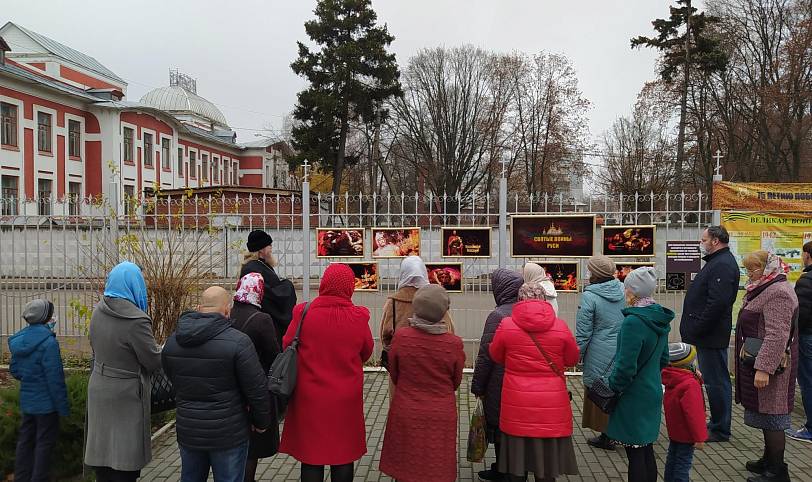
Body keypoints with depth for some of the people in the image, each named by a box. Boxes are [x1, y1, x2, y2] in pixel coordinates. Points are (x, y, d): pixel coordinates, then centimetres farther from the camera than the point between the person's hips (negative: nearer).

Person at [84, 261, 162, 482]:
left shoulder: (98, 312, 0)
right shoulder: (136, 320, -23)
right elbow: (154, 362, -15)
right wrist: (164, 349, 5)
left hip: (98, 389, 7)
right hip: (126, 395, -7)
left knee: (103, 450, 17)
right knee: (124, 463, 4)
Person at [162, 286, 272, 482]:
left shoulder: (172, 341, 1)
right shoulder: (237, 341, -19)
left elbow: (172, 381, 13)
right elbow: (257, 389, -15)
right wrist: (261, 422, 1)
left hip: (187, 431, 5)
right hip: (227, 435, -5)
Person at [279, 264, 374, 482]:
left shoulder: (303, 313, -13)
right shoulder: (359, 317, -12)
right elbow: (366, 353, 3)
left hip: (309, 398, 0)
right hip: (346, 400, 0)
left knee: (311, 457, 12)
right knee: (343, 456, 15)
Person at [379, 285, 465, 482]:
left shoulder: (400, 337, -15)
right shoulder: (454, 344, -16)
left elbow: (394, 375, 0)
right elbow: (456, 382, 1)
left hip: (406, 414, 1)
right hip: (441, 416, 0)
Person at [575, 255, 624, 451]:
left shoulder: (589, 297, -16)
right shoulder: (623, 290, 1)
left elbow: (583, 332, -12)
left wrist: (577, 355, 0)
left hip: (601, 356, -5)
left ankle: (605, 436, 17)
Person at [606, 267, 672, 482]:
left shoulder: (633, 322, -23)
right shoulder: (660, 320, 4)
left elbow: (626, 367, -22)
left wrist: (612, 388, -9)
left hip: (634, 398, -8)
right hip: (653, 392, 8)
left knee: (635, 455, 2)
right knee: (647, 451, 19)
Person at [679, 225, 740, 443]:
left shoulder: (723, 265, -18)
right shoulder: (717, 261, 16)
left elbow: (717, 303, -27)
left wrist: (697, 330, -21)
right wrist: (694, 330, 17)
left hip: (711, 335, -11)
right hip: (707, 334, 11)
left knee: (716, 382, -1)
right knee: (715, 381, 17)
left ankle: (720, 430, 8)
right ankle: (717, 424, 28)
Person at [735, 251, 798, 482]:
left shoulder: (777, 293, -19)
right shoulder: (767, 289, 15)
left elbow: (777, 335, -26)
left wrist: (764, 368, -27)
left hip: (769, 365, -10)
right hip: (759, 363, 10)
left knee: (770, 416, -3)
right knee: (766, 412, 17)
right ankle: (769, 460, 28)